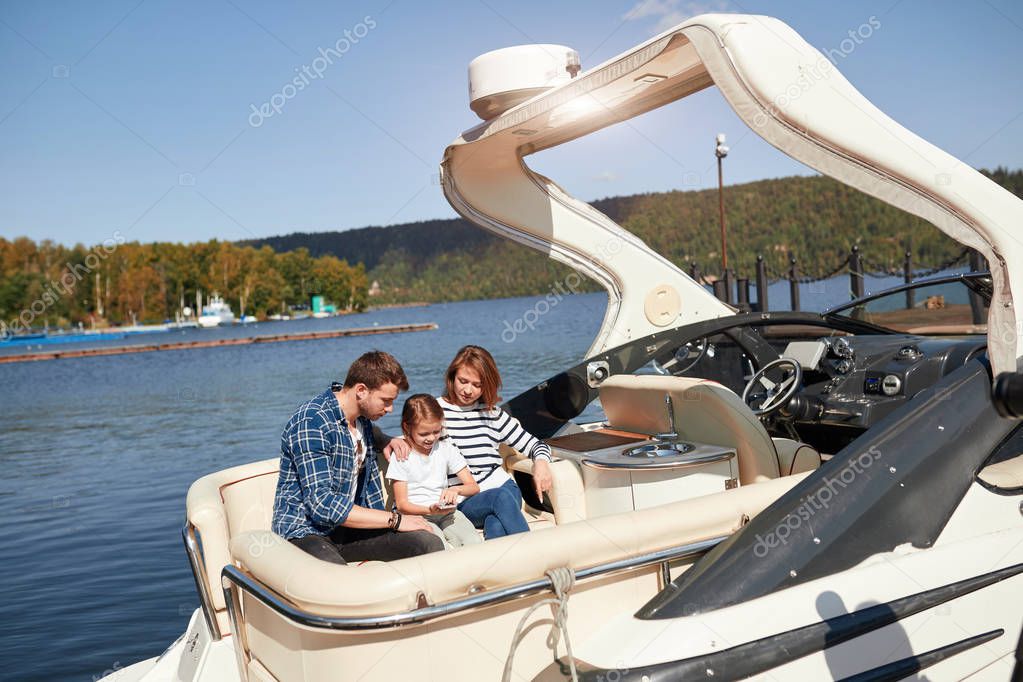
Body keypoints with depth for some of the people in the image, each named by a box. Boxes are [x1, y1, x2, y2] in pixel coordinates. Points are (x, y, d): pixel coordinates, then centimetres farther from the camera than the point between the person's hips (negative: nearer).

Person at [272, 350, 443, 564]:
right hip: (306, 532, -8)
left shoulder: (361, 416, 8)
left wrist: (386, 441, 12)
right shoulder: (311, 422, -18)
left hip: (349, 526, 8)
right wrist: (395, 519, -21)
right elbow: (322, 504, -25)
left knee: (431, 544, -16)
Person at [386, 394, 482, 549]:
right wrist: (429, 510, -21)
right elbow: (401, 504, -3)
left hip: (446, 511, 3)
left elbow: (474, 487, 8)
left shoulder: (445, 448, 10)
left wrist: (455, 489, -15)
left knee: (475, 544, -26)